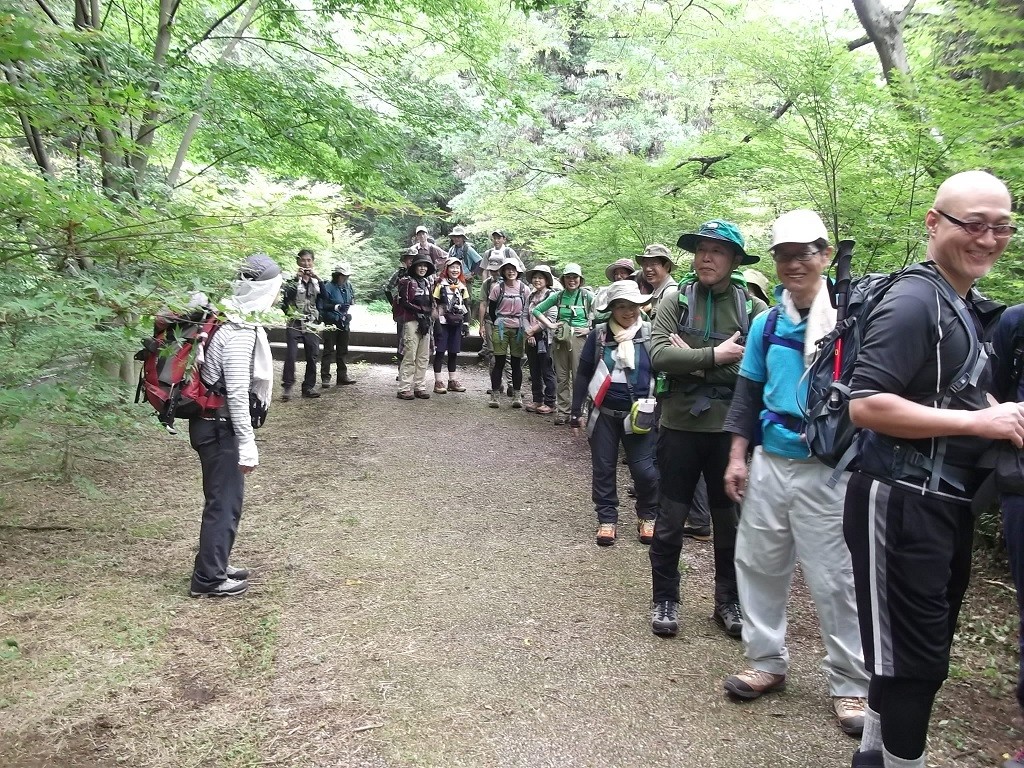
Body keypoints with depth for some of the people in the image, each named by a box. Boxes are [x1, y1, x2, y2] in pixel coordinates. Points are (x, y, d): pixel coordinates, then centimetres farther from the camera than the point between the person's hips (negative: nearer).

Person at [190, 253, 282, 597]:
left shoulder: (228, 319, 9)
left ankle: (216, 566, 32)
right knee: (224, 501, 0)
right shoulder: (240, 332, -21)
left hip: (211, 421, 10)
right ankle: (209, 579, 11)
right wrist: (247, 444, -20)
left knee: (225, 498, 19)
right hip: (220, 427, -10)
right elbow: (237, 394, -24)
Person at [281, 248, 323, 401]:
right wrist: (296, 279, -21)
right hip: (294, 324, -3)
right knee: (291, 355, -12)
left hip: (311, 325, 3)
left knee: (313, 357, 3)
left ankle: (309, 387, 13)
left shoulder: (316, 280, 13)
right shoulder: (292, 279, 4)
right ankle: (288, 387, -4)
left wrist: (317, 278, -17)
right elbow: (287, 295, -13)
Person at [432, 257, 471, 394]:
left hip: (457, 323, 5)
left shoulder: (462, 287, 12)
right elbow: (433, 304, -6)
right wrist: (436, 322, -13)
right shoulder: (440, 285, -3)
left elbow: (466, 306, 15)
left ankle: (452, 380, 18)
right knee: (440, 351, -3)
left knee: (454, 352, 10)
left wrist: (466, 323, 7)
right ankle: (438, 381, 1)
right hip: (442, 322, -5)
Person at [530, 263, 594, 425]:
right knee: (561, 377, 8)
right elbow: (536, 310, 13)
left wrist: (589, 329, -8)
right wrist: (550, 325, 3)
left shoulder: (587, 295, -1)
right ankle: (562, 411, 16)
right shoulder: (558, 296, 8)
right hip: (560, 339, 3)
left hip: (579, 338, -3)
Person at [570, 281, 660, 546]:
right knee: (603, 468, 6)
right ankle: (607, 519, 20)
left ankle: (648, 516, 19)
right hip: (604, 413, 2)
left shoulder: (650, 333, -3)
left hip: (639, 414, -1)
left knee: (644, 469, -4)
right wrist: (576, 412, 3)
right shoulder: (598, 334, -1)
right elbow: (583, 374, 4)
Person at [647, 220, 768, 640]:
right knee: (671, 518, 10)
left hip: (730, 427, 1)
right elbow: (659, 355, -15)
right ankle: (664, 598, 28)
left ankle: (729, 601, 33)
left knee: (731, 519, 15)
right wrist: (715, 356, -18)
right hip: (680, 424, -1)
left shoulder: (753, 308, -1)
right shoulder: (675, 299, -2)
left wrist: (694, 362, -15)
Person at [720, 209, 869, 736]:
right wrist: (737, 456, 6)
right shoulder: (766, 324, 6)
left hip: (829, 470, -5)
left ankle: (850, 685, 21)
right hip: (769, 464, 5)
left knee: (835, 579, 3)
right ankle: (768, 663, 31)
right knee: (758, 565, 13)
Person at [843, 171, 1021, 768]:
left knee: (924, 648, 21)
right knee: (913, 656, -1)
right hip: (901, 503, -10)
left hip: (947, 504, 10)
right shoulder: (913, 302, -16)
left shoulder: (971, 309, 14)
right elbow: (866, 405, -25)